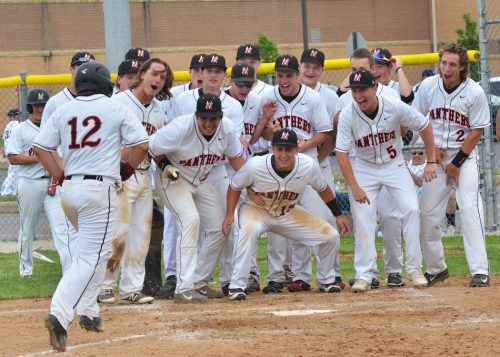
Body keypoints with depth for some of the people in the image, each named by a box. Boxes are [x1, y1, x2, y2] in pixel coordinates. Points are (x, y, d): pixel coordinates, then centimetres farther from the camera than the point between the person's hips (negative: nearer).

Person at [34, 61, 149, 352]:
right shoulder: (115, 109, 0)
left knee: (95, 252, 23)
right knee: (92, 257, -9)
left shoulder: (63, 111, 10)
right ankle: (60, 314, -26)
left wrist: (62, 176, 12)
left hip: (69, 189, 6)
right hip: (100, 189, -6)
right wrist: (127, 170, 13)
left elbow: (41, 147, 7)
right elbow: (142, 145, -3)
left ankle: (89, 312, 19)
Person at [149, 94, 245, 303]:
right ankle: (184, 288, -29)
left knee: (218, 227, 3)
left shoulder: (227, 129, -15)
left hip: (202, 181, 7)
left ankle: (199, 283, 17)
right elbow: (151, 147, -21)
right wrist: (165, 166, -26)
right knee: (191, 219, -27)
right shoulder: (180, 128, -31)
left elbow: (235, 156, 1)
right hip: (174, 178, -7)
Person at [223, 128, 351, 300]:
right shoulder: (255, 165, -29)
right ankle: (237, 286, -30)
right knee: (248, 228, -39)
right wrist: (229, 214, -18)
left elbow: (323, 189, -1)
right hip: (256, 209, -3)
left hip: (289, 215, 4)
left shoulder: (309, 166, -22)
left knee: (331, 236, -5)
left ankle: (325, 280, 23)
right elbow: (235, 186, -9)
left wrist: (338, 215, 6)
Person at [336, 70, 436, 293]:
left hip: (394, 165, 0)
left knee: (411, 210, -12)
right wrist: (354, 187, -23)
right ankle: (364, 275, -4)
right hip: (364, 168, 0)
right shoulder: (347, 116, -21)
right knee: (362, 218, -10)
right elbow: (341, 153, -18)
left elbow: (424, 126, -5)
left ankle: (414, 269, -2)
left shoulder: (395, 107, -20)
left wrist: (431, 162, -5)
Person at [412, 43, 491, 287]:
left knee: (470, 210, -15)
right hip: (435, 156, 3)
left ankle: (480, 271, -16)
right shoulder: (428, 86, -4)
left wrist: (456, 163, -11)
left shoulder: (475, 93, -13)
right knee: (428, 214, 2)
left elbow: (476, 132, -9)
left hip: (464, 156, -3)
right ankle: (436, 268, 18)